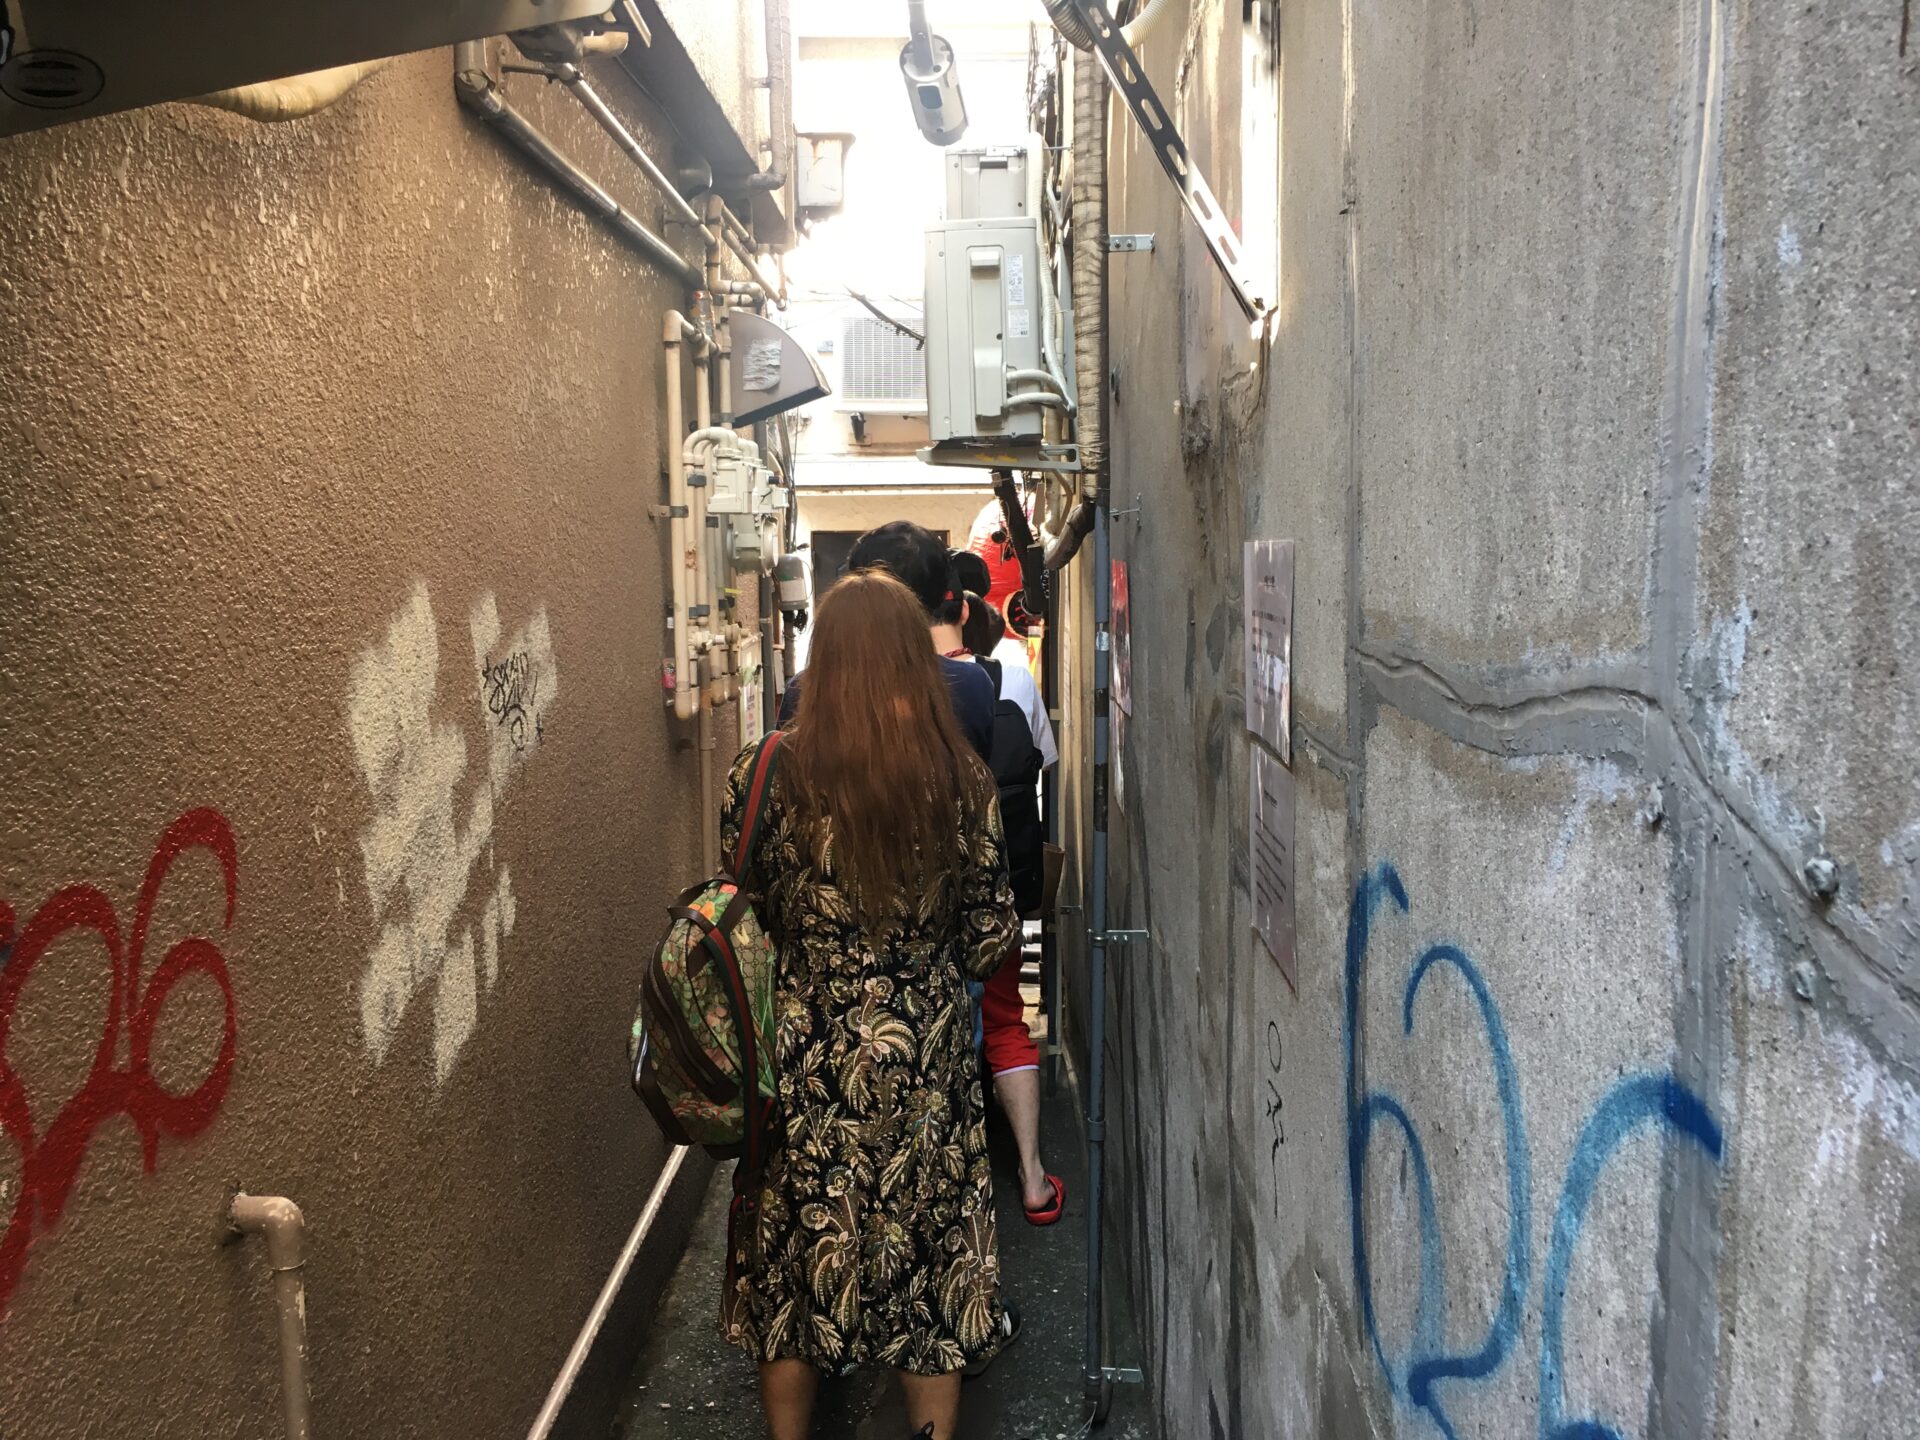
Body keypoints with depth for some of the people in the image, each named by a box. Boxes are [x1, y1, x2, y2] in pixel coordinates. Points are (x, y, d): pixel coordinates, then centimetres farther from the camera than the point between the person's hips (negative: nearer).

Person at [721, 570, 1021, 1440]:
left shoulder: (764, 777, -12)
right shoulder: (963, 779, -9)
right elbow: (992, 937, -3)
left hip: (803, 1063, 0)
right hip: (927, 1066, 1)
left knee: (794, 1268, 19)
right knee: (930, 1266, 18)